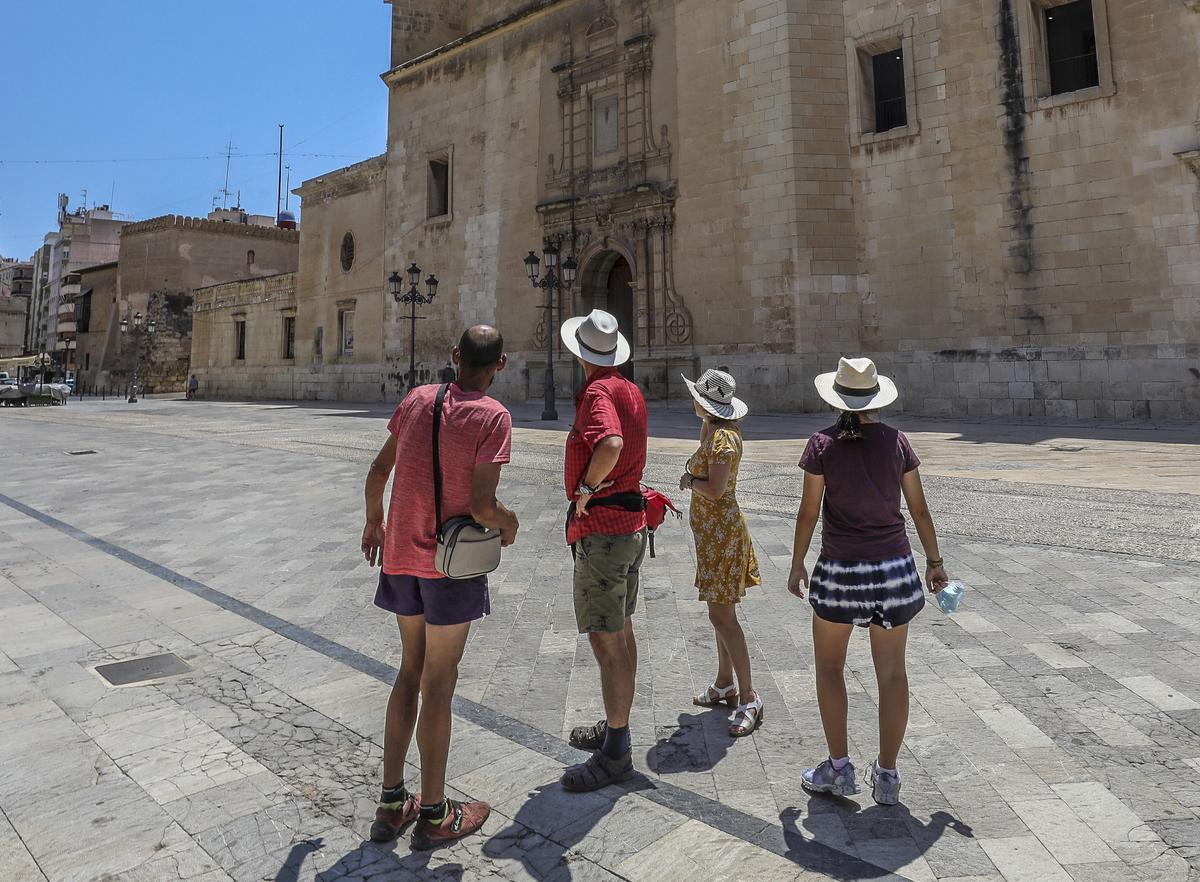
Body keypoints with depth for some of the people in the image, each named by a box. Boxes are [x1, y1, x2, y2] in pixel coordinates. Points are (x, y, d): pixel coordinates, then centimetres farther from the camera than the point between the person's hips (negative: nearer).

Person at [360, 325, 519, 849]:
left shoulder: (417, 399, 4)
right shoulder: (493, 417, -14)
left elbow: (378, 471, 9)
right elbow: (482, 505, -21)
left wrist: (373, 522, 23)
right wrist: (508, 524, 0)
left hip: (401, 555, 6)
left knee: (411, 670, 19)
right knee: (438, 683, 6)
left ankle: (391, 804, 28)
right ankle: (433, 815, 23)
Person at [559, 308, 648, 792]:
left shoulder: (597, 393, -18)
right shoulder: (632, 391, 10)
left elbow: (610, 445, -37)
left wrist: (586, 488, -22)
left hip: (602, 530, -10)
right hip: (632, 521, 10)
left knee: (606, 642, -1)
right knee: (622, 633, 19)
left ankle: (615, 752, 10)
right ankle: (615, 727, 35)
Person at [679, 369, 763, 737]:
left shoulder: (722, 438, -20)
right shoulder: (719, 430, 9)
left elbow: (715, 490, -25)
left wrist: (688, 480, -11)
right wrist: (705, 423, 14)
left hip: (721, 531, -11)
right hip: (715, 531, 11)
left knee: (722, 615, -8)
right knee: (720, 611, 18)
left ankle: (748, 699, -1)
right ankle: (725, 685, 30)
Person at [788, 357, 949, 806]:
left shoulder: (823, 444, -9)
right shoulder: (896, 441, -1)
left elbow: (808, 512, -5)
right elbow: (919, 509, 4)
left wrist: (797, 565, 6)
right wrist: (934, 561, 16)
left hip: (840, 569, -2)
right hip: (895, 566, 3)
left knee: (829, 666, 16)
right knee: (892, 672, 13)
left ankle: (839, 768, 20)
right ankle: (887, 775, 22)